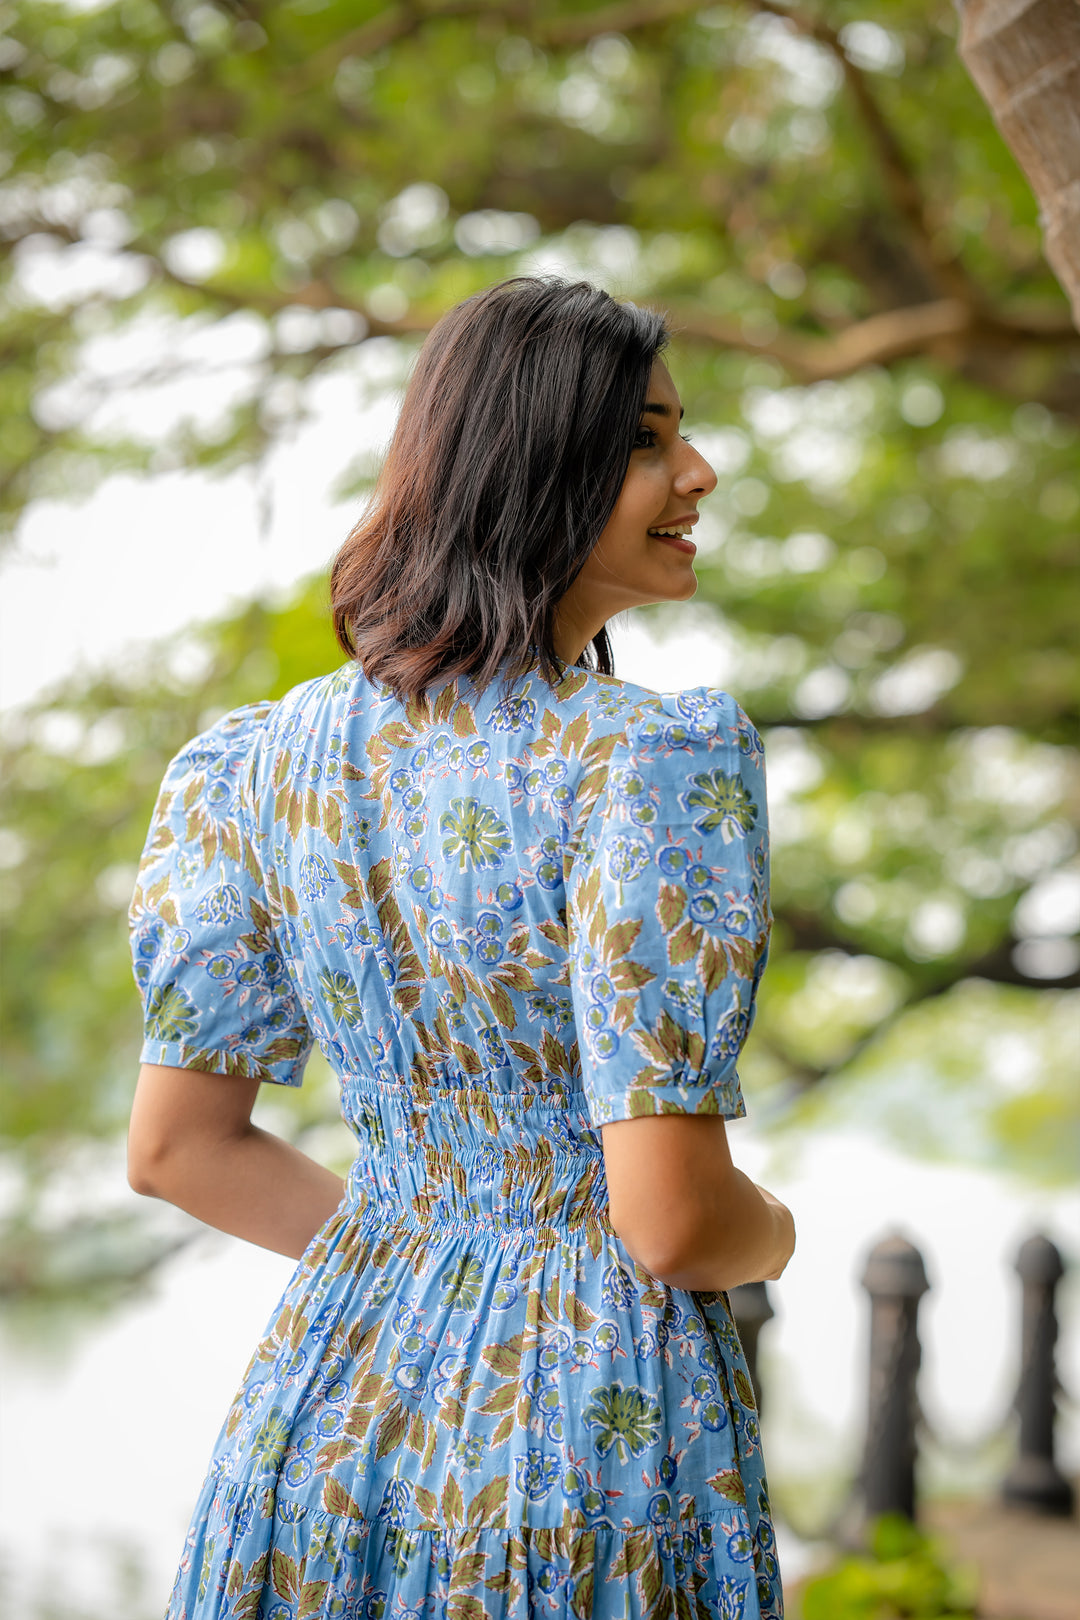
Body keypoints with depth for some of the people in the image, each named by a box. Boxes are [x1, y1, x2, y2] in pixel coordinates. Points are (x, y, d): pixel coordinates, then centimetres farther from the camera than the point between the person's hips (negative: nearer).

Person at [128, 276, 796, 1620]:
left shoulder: (275, 755, 0)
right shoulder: (653, 765, -19)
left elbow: (174, 1146, 6)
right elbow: (671, 1220, -22)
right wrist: (773, 1235, 0)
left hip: (331, 1404, 6)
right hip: (594, 1416, -5)